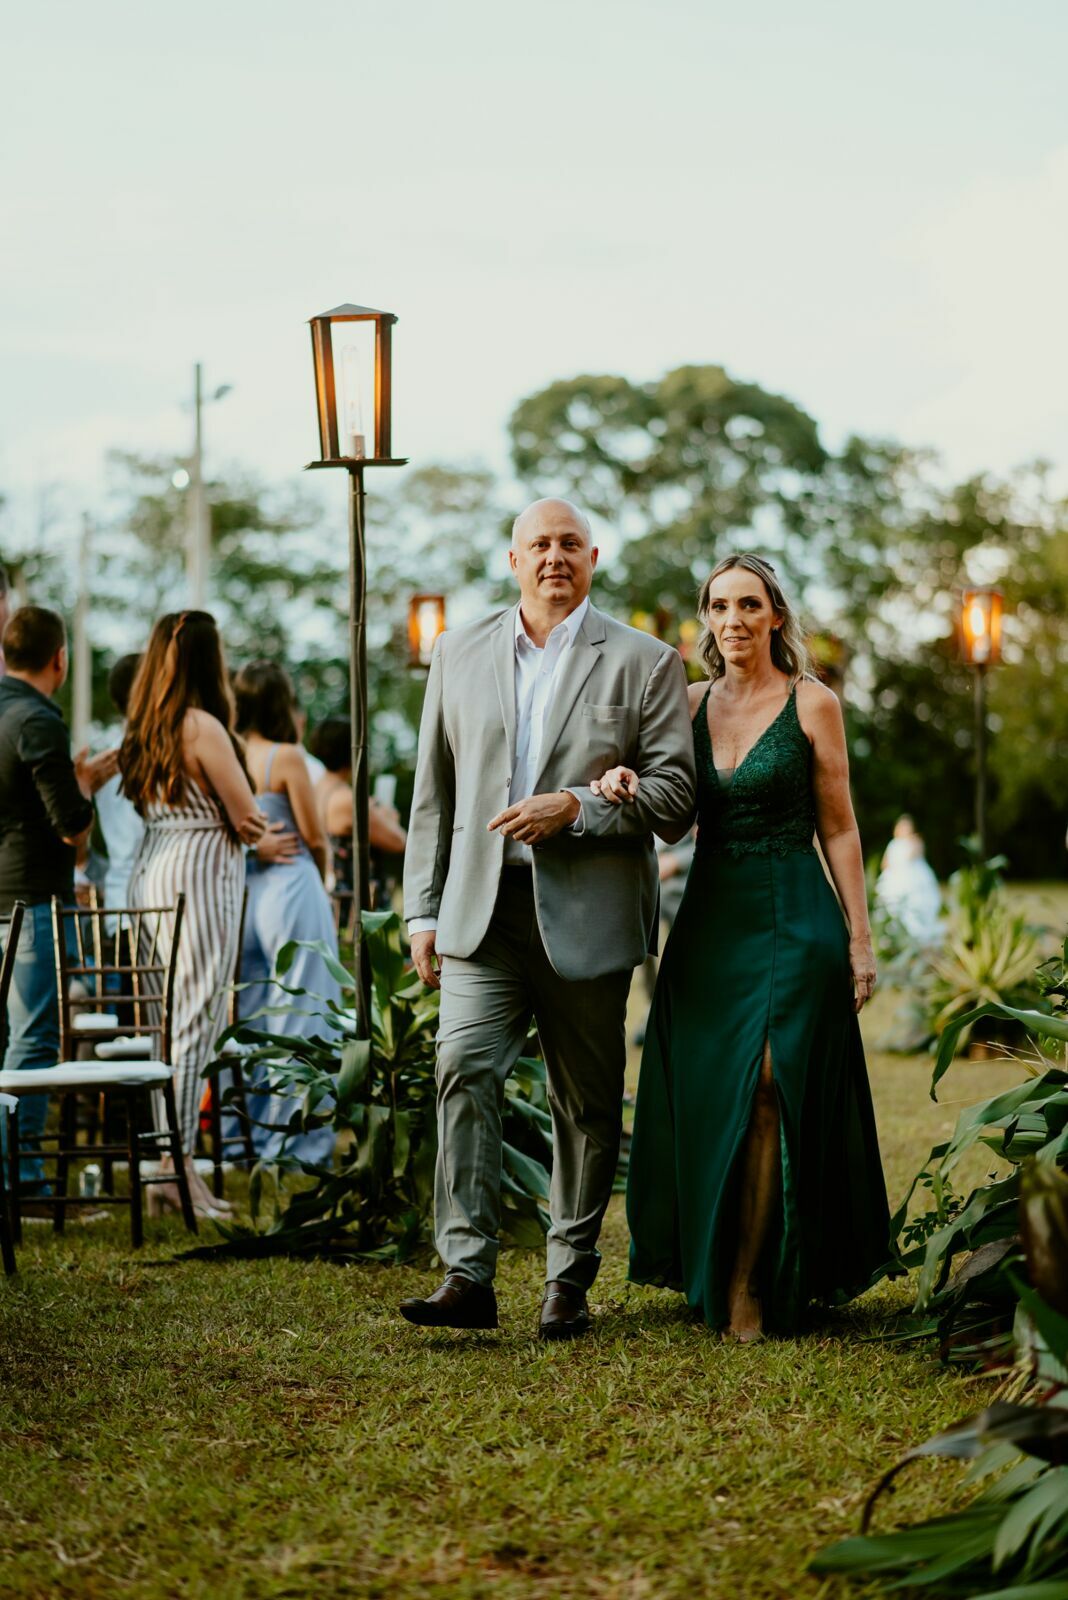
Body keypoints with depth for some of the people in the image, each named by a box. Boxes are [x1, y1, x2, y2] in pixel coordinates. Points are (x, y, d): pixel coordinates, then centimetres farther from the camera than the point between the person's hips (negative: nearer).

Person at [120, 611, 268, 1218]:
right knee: (194, 1020, -6)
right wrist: (246, 823, 11)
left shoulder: (143, 729, 12)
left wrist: (236, 827, 14)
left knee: (163, 1020, 12)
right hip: (199, 873, -9)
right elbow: (248, 818, -11)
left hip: (151, 871, 9)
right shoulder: (203, 727, -13)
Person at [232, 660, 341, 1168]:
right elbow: (314, 837, -6)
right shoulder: (287, 757, -10)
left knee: (249, 1015, 14)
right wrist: (320, 875, 13)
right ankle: (297, 1140, 1)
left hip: (242, 891, 6)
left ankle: (250, 1136, 18)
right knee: (299, 1019, 0)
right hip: (291, 886, -6)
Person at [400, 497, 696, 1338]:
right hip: (482, 911, 2)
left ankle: (569, 1280, 16)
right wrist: (424, 911, 8)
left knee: (586, 1102, 5)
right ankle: (467, 1274, -11)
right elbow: (434, 791, 13)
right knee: (465, 1073, -12)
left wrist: (574, 807, -16)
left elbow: (675, 791, -2)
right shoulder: (461, 653, 12)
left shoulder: (644, 662, 3)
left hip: (585, 917, -2)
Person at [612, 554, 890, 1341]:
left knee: (770, 1094, -9)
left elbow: (838, 828, -1)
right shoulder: (692, 703, 10)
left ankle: (758, 1284, -1)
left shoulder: (812, 703, -2)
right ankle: (713, 1271, 19)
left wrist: (860, 937, -5)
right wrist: (623, 784, -13)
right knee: (704, 1098, 5)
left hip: (793, 917, -4)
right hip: (710, 916, 5)